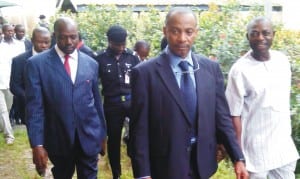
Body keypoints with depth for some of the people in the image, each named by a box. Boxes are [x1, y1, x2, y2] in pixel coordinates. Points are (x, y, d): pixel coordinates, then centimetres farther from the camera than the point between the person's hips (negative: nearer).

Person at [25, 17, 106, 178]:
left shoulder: (91, 63, 3)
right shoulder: (37, 63, -7)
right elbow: (34, 107, -10)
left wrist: (102, 133, 14)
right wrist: (37, 144, -14)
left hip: (89, 137, 2)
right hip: (58, 139, -1)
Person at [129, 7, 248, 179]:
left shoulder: (211, 68, 1)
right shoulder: (145, 72, -10)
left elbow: (222, 116, 5)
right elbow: (140, 129, -10)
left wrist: (238, 158, 0)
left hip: (203, 163, 4)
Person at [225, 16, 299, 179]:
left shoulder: (282, 60, 2)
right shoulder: (240, 70, -15)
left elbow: (285, 100, 12)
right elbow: (234, 114, -12)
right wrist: (238, 153, -11)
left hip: (284, 145, 5)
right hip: (256, 149, -5)